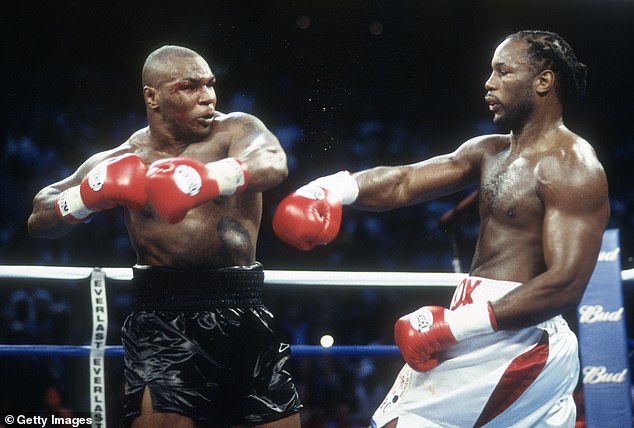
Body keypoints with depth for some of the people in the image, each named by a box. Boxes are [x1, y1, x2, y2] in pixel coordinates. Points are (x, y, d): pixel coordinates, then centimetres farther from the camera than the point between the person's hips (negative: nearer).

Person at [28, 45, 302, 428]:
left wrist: (209, 177, -40)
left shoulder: (236, 131, 2)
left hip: (244, 314, 1)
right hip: (164, 320, -1)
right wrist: (90, 196, -12)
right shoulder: (121, 162, 7)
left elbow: (274, 164, -22)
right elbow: (39, 220, 9)